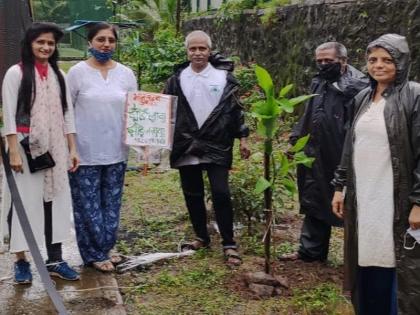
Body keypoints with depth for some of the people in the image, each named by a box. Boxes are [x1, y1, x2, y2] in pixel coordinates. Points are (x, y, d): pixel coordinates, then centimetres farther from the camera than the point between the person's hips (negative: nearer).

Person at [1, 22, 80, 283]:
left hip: (54, 148, 5)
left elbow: (67, 113, 12)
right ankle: (21, 261, 9)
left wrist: (73, 148, 7)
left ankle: (55, 259, 13)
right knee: (24, 201, -1)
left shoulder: (58, 75, 11)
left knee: (55, 200, 6)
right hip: (26, 146, -4)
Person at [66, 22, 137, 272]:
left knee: (111, 204, 13)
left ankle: (105, 248, 28)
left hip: (116, 151, 4)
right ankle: (95, 254, 15)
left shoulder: (126, 74, 4)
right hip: (85, 152, -3)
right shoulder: (77, 72, -4)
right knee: (88, 206, 2)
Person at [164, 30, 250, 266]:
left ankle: (229, 244, 6)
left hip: (217, 146, -2)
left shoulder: (224, 77, 2)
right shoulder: (177, 79, 5)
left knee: (221, 194, -6)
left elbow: (236, 109, 4)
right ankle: (202, 238, 28)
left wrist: (242, 137, 1)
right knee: (193, 195, 11)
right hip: (186, 147, 3)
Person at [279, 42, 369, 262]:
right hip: (316, 157, 8)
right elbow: (308, 116, 21)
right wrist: (296, 138, 13)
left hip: (342, 159, -8)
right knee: (313, 203, 16)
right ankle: (310, 250, 29)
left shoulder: (357, 85, -14)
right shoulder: (319, 83, 13)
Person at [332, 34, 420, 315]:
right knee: (366, 263, 12)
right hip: (362, 197, 6)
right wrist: (340, 186, 12)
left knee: (393, 267, 1)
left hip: (395, 201, -5)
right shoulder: (363, 98, 11)